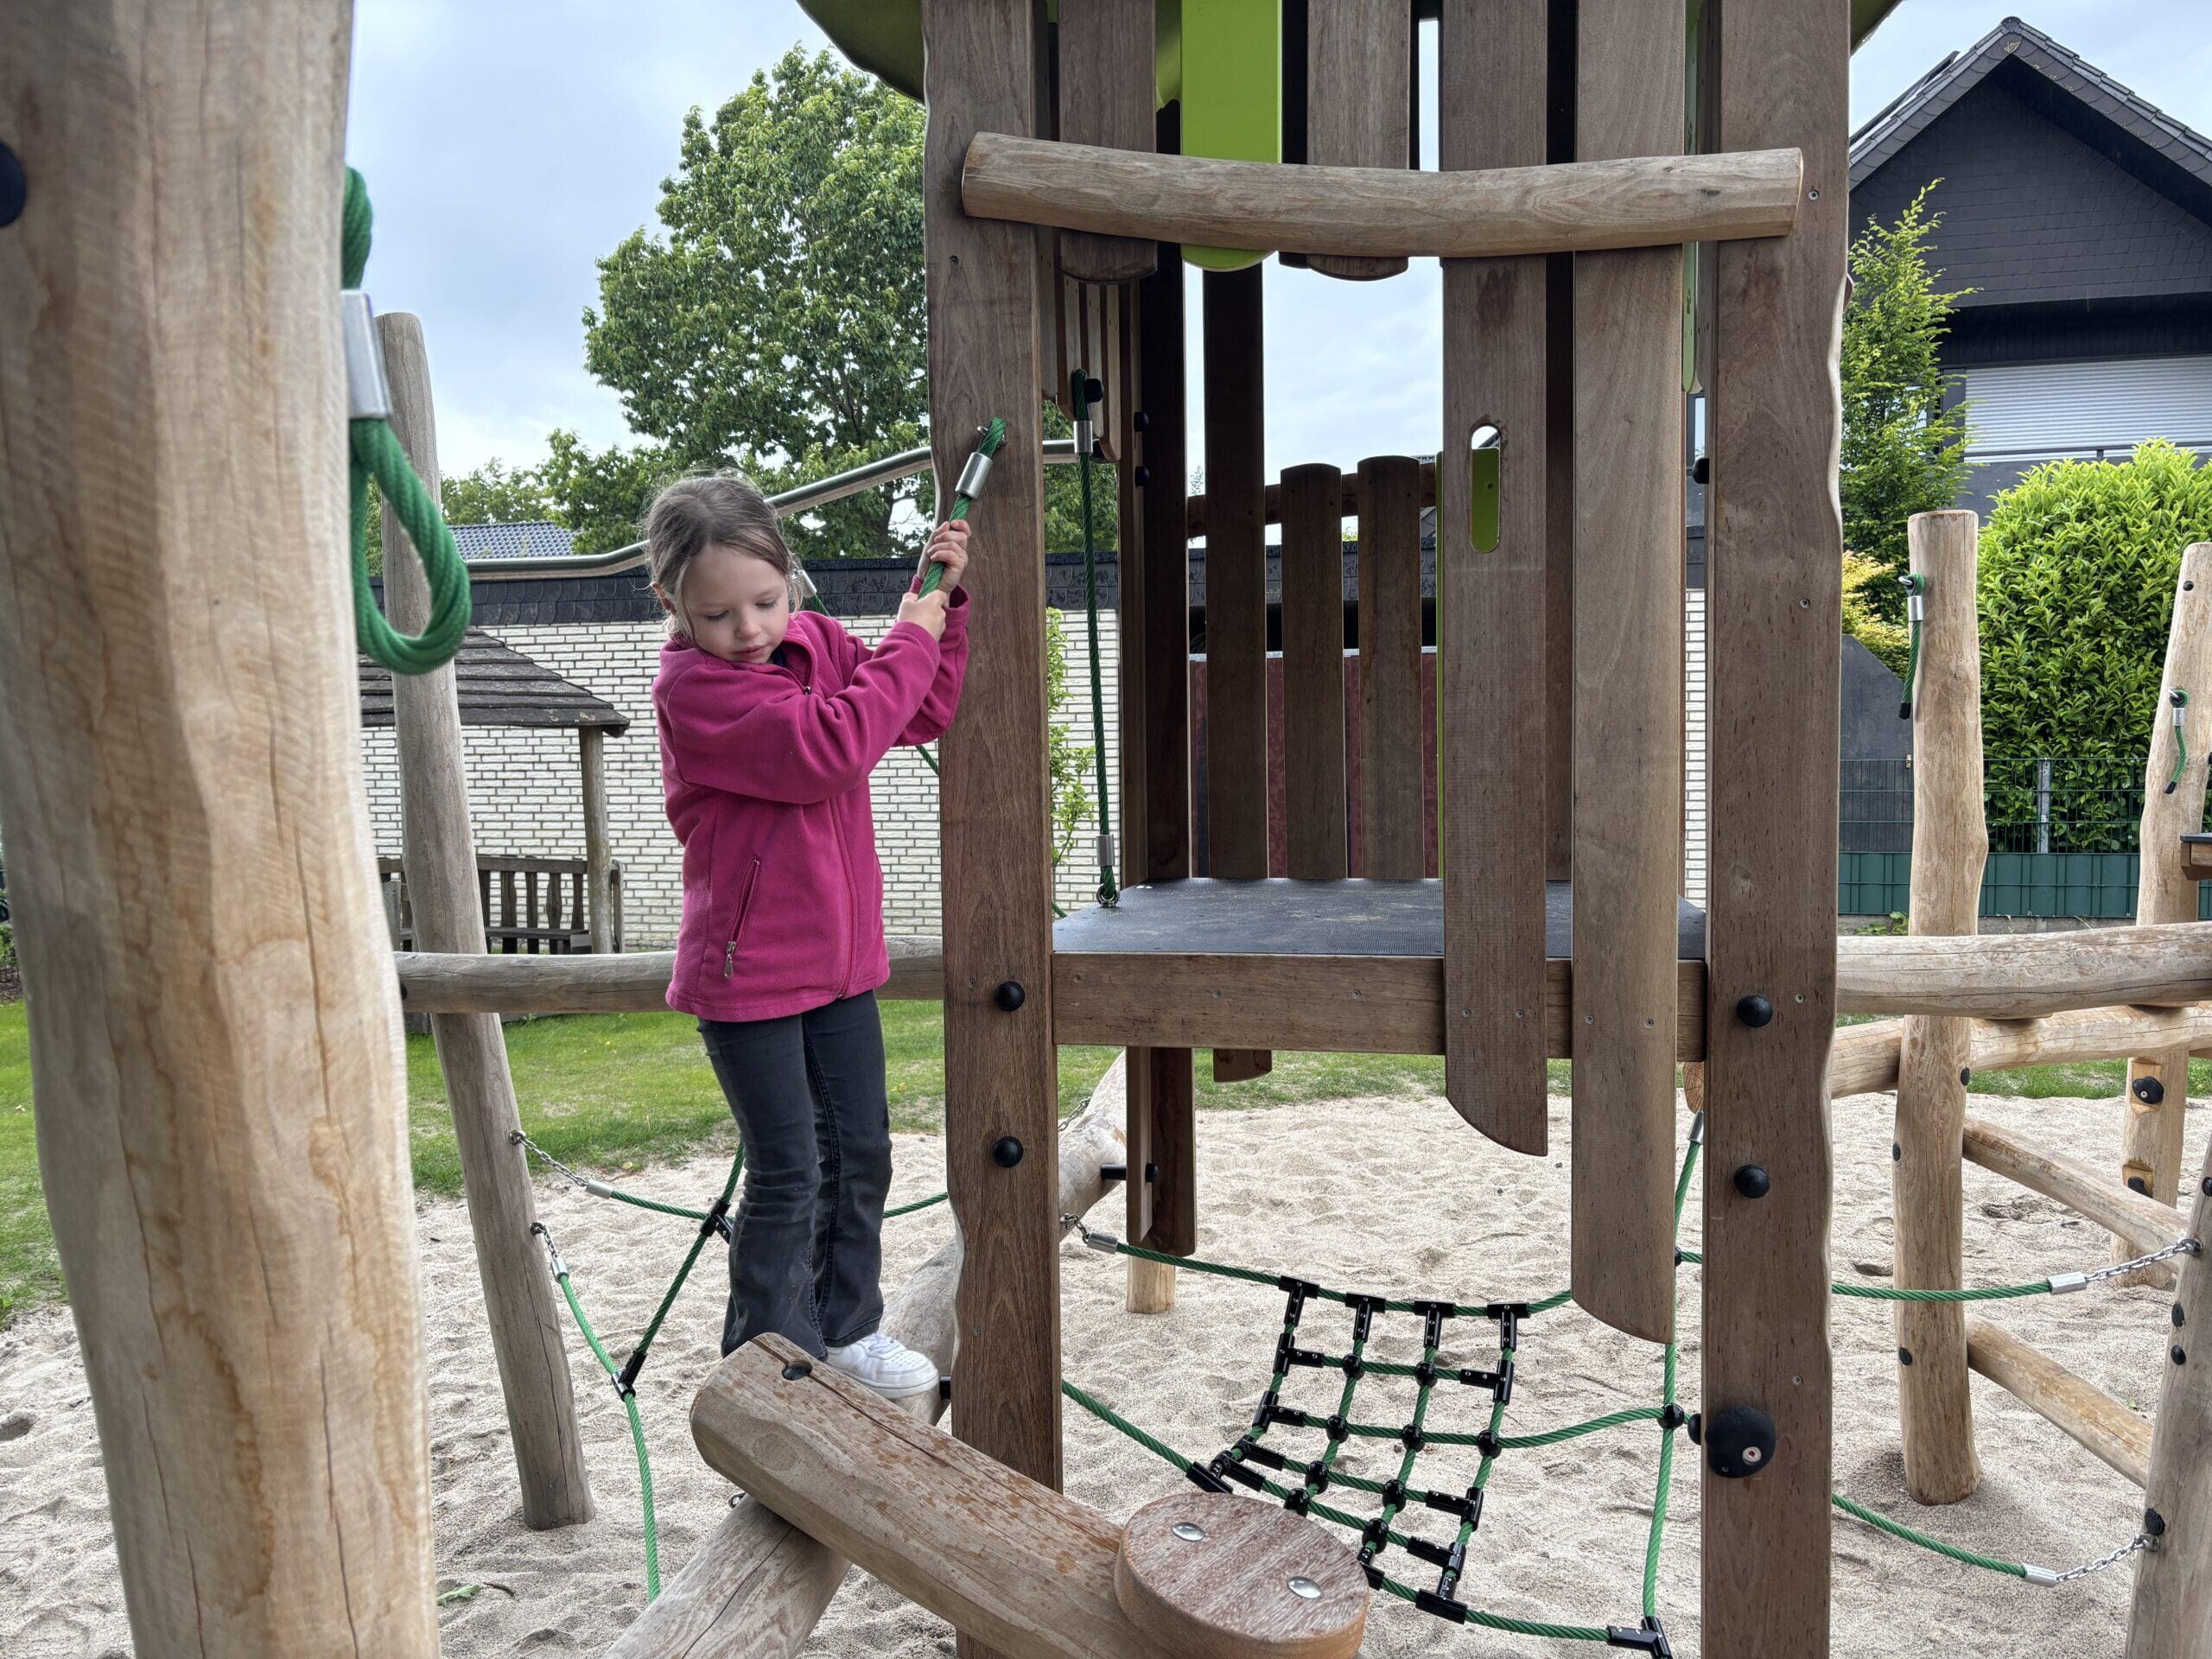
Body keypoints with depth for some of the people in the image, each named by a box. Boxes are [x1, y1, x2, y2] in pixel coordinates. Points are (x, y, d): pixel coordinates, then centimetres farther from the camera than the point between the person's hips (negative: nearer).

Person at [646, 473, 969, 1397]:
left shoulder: (819, 643, 4)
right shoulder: (690, 686, -18)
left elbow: (923, 716, 9)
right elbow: (830, 747, -28)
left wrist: (941, 603, -2)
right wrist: (908, 640, -18)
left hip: (839, 955, 7)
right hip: (746, 971, -7)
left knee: (860, 1149, 15)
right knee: (787, 1172, 1)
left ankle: (847, 1326, 33)